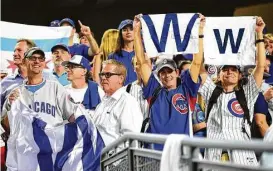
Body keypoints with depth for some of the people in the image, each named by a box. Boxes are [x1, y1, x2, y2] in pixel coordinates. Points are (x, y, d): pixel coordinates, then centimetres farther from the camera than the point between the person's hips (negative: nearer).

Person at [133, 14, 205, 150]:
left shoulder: (186, 89, 8)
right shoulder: (154, 91, 10)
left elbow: (197, 62, 2)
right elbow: (142, 61, 9)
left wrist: (200, 31, -2)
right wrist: (137, 31, 6)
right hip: (155, 150, 1)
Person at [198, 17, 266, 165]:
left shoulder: (246, 93, 14)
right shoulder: (212, 92, 16)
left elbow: (261, 66, 7)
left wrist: (259, 34, 5)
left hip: (242, 155, -1)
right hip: (214, 155, 1)